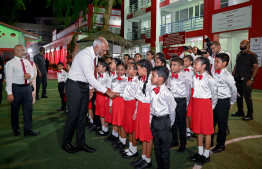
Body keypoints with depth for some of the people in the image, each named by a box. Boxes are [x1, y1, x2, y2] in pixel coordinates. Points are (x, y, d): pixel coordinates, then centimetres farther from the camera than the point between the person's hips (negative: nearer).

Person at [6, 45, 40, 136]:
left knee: (28, 109, 6)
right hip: (16, 88, -5)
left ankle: (28, 129, 15)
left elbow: (32, 72, 19)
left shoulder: (27, 62, 10)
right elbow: (9, 78, -12)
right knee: (15, 110, 10)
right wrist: (9, 93, -17)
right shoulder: (10, 63, -7)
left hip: (27, 87, 5)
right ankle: (16, 129, 28)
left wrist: (30, 75, -8)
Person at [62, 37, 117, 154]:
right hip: (74, 86, -8)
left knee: (82, 116, 11)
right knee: (73, 115, -2)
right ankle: (66, 143, 18)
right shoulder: (85, 56, -25)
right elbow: (91, 78, -28)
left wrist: (90, 88, 11)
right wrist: (107, 91, -26)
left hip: (84, 85, 8)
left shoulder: (95, 55, 2)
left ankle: (81, 144, 21)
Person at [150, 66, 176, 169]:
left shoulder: (166, 93, -18)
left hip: (163, 121, -7)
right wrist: (150, 120, 10)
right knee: (157, 146, 18)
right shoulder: (153, 92, 2)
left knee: (164, 148, 6)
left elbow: (172, 109, -9)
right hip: (154, 120, 7)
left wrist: (170, 123, 0)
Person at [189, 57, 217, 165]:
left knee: (207, 130, 4)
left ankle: (206, 155, 17)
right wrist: (196, 102, 10)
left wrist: (212, 106, 1)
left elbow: (214, 94, -6)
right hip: (196, 103, 7)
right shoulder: (195, 77, 6)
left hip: (205, 104, -7)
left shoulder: (209, 79, -13)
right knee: (198, 128, 14)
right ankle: (200, 152, 28)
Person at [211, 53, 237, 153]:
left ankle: (221, 145, 24)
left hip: (223, 102, -5)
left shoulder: (227, 76, -13)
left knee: (222, 124, 8)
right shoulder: (213, 74, 1)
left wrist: (231, 103, 6)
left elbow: (234, 91, -2)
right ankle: (209, 141, 34)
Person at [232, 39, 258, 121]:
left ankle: (250, 114, 10)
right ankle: (240, 112, 26)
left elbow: (256, 67, -10)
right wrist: (233, 76, 10)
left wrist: (251, 79, -16)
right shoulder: (239, 54, 13)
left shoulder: (251, 55, -7)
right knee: (238, 96, 12)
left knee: (247, 97, -2)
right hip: (237, 79, 7)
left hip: (246, 80, -6)